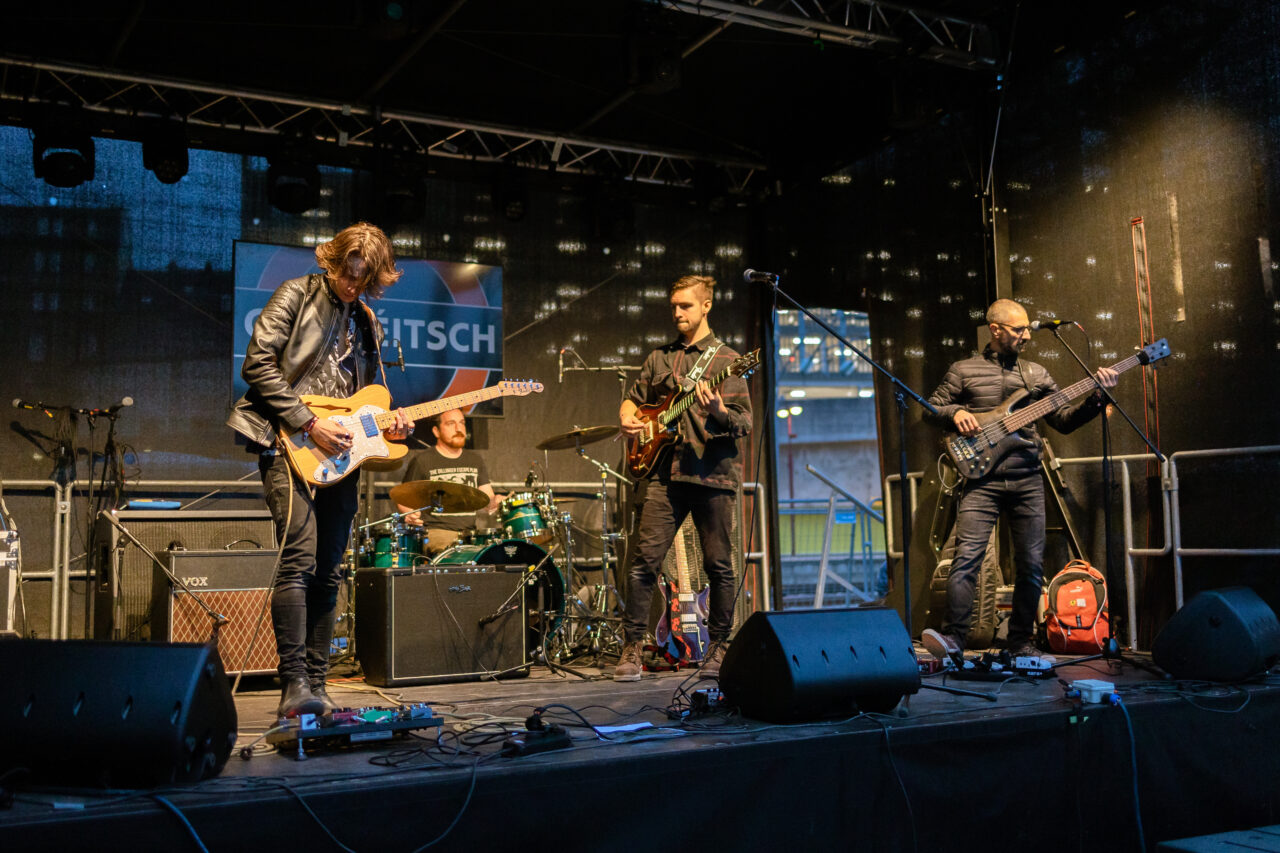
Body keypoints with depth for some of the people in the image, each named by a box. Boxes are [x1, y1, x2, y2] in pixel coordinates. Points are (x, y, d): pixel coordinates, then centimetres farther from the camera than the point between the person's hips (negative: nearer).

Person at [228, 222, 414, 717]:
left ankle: (316, 688, 10)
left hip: (340, 454, 6)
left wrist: (388, 424, 4)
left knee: (328, 573, 5)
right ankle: (294, 686, -18)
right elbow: (258, 364, -8)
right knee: (299, 559, -18)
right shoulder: (297, 295, 2)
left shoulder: (367, 322, 20)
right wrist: (309, 425, -13)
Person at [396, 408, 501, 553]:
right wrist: (410, 514, -17)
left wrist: (495, 502, -8)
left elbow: (488, 500, 16)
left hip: (469, 532, 5)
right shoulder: (422, 460, 3)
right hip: (435, 531, -5)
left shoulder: (475, 460, 18)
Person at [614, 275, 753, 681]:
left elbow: (745, 422, -3)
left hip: (714, 473, -3)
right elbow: (634, 398, 26)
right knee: (645, 559, -5)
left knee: (718, 565, 3)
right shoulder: (659, 358, 17)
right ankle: (632, 647, 3)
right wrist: (628, 417, 2)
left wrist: (718, 412, -25)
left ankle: (718, 646, 18)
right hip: (666, 470, 3)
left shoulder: (726, 359, 4)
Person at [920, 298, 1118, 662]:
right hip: (981, 480, -4)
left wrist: (1096, 397, 0)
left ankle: (1020, 642, 16)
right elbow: (931, 408, 10)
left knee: (1031, 565, 4)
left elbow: (1063, 419, 14)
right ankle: (953, 640, -15)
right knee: (967, 557, -16)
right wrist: (955, 413, -10)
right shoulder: (963, 371, 7)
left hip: (1027, 481, 4)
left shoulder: (1035, 374, 16)